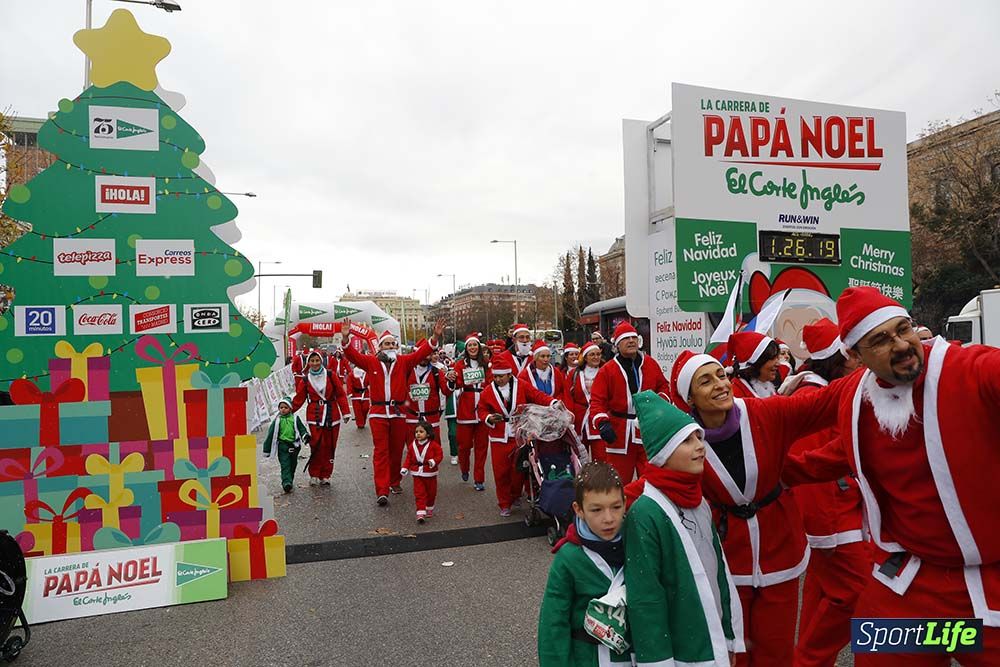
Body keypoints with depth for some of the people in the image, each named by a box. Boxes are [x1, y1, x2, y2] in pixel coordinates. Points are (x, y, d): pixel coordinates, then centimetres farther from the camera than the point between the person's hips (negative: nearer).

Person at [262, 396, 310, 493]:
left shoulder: (295, 418, 3)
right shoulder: (277, 420, 1)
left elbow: (301, 428, 5)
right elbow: (271, 434, 5)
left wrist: (305, 435, -17)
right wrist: (267, 449, 6)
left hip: (294, 445, 2)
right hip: (283, 445, -2)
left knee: (292, 465, 13)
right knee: (285, 465, -12)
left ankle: (290, 481, 28)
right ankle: (286, 483, -20)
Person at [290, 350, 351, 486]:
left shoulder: (330, 375, 2)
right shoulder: (305, 380, 5)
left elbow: (340, 394, 3)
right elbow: (299, 399, 8)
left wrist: (346, 412, 0)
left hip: (332, 415, 1)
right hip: (314, 416, -1)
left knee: (329, 447, 4)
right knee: (316, 446, -10)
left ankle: (325, 476, 15)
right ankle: (314, 475, 6)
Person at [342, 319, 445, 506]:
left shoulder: (404, 361, 4)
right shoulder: (371, 362, 3)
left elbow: (422, 352, -5)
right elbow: (353, 355, -7)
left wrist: (436, 336, -19)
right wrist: (346, 338, -25)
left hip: (398, 412, 2)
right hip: (378, 412, -2)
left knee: (396, 450, 12)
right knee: (381, 451, -4)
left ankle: (394, 482, 30)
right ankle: (382, 491, -6)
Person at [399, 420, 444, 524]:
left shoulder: (434, 445, -11)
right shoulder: (412, 445, -1)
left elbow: (439, 455, -8)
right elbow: (409, 458, 4)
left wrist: (434, 461, -27)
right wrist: (405, 468, -8)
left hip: (430, 473, -1)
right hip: (417, 474, 1)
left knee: (431, 492, 14)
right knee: (419, 493, -6)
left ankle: (429, 509, 36)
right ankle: (421, 512, -8)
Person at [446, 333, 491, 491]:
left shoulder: (486, 363, 8)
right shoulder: (460, 364, 2)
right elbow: (457, 385, -8)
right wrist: (451, 379, -29)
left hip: (483, 408, 1)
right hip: (466, 409, -1)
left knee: (481, 445, 4)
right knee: (465, 443, 5)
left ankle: (479, 479, 14)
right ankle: (464, 469, 34)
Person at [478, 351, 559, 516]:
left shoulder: (522, 386, -3)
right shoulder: (488, 391, 0)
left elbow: (538, 396, -7)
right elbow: (482, 410, 6)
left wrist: (553, 402, -23)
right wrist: (489, 418, -14)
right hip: (499, 439, 0)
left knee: (519, 469, 9)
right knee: (501, 471, 3)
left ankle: (516, 495, 34)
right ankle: (504, 504, 17)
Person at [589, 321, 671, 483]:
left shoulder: (651, 364, 6)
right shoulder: (607, 370, -2)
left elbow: (663, 386, 17)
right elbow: (597, 400, -4)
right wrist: (602, 423, -18)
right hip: (618, 432, -2)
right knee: (620, 480, 8)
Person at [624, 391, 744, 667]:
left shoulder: (699, 501, 3)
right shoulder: (645, 512, -22)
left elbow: (719, 570, 10)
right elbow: (644, 598, -19)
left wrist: (730, 637, 13)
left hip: (715, 642, 7)